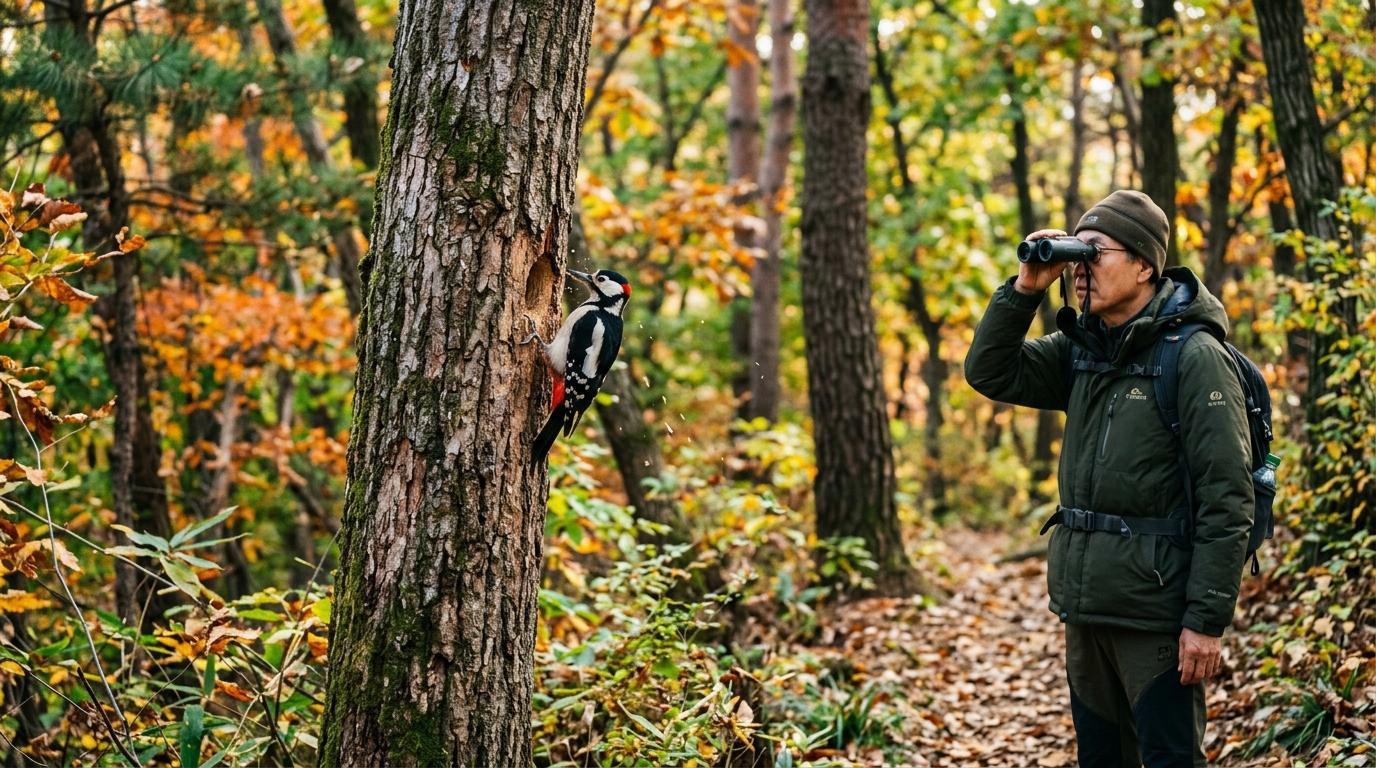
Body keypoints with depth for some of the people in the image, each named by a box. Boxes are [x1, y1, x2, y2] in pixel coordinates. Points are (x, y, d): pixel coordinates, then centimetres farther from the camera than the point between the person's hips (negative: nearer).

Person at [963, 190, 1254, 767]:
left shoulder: (1194, 356, -13)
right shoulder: (1081, 347, 10)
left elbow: (1226, 501, -16)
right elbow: (989, 373, 8)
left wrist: (1207, 619, -18)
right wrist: (1025, 288, -4)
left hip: (1154, 610, -7)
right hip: (1084, 607, 7)